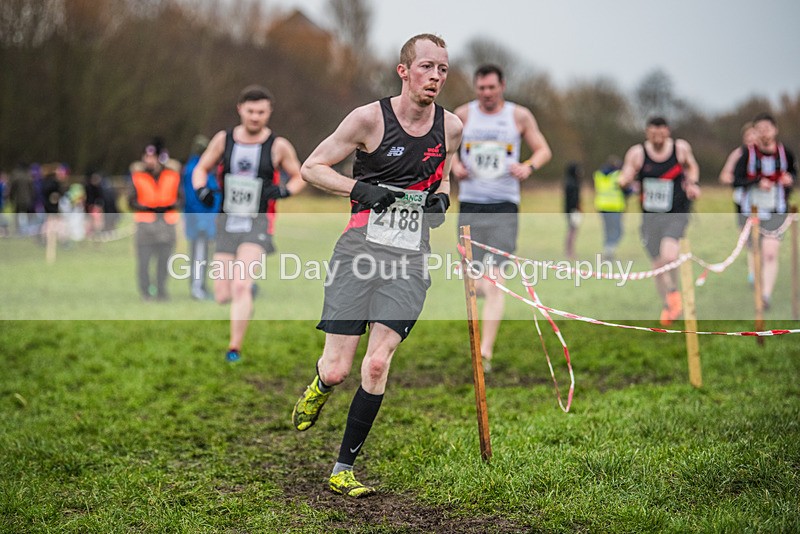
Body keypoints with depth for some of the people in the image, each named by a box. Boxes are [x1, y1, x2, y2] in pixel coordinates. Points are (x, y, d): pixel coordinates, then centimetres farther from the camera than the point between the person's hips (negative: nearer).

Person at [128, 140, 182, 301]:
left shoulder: (172, 175, 6)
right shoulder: (137, 176, 3)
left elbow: (179, 197, 11)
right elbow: (131, 201, 3)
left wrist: (170, 206, -9)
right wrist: (145, 207, -14)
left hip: (167, 222, 1)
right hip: (145, 223, -1)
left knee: (164, 260, 3)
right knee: (143, 260, -4)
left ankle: (161, 291, 15)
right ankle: (145, 291, 9)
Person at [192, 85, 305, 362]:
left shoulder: (278, 146, -3)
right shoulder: (224, 139, 4)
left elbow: (299, 177, 9)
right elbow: (201, 168, 14)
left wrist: (283, 190, -13)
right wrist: (202, 189, -7)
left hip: (258, 223, -3)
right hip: (226, 222, 3)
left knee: (241, 285, -22)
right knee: (222, 296, 1)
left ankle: (235, 348, -12)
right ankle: (248, 290, 38)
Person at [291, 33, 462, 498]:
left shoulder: (451, 127, 7)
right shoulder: (370, 118, -5)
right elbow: (312, 167, 0)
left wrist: (441, 197, 5)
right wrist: (361, 189, -14)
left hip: (410, 256, 2)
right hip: (361, 248, -2)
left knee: (377, 365, -11)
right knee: (337, 371, -4)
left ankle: (344, 468, 4)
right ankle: (320, 386, 35)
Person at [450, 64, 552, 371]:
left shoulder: (519, 116, 3)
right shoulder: (462, 115, 6)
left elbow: (543, 150, 9)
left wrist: (529, 167, -12)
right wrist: (455, 166, -2)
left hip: (503, 207, -2)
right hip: (469, 206, 2)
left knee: (493, 279, -14)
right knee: (476, 284, 4)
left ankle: (485, 352, -14)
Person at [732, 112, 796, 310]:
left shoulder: (785, 153, -2)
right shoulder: (748, 153, -7)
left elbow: (793, 170, 19)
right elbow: (736, 180, -11)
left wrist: (790, 178, -4)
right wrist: (757, 182, -26)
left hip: (776, 212, -1)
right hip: (752, 211, 1)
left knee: (770, 254, -16)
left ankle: (766, 296, -19)